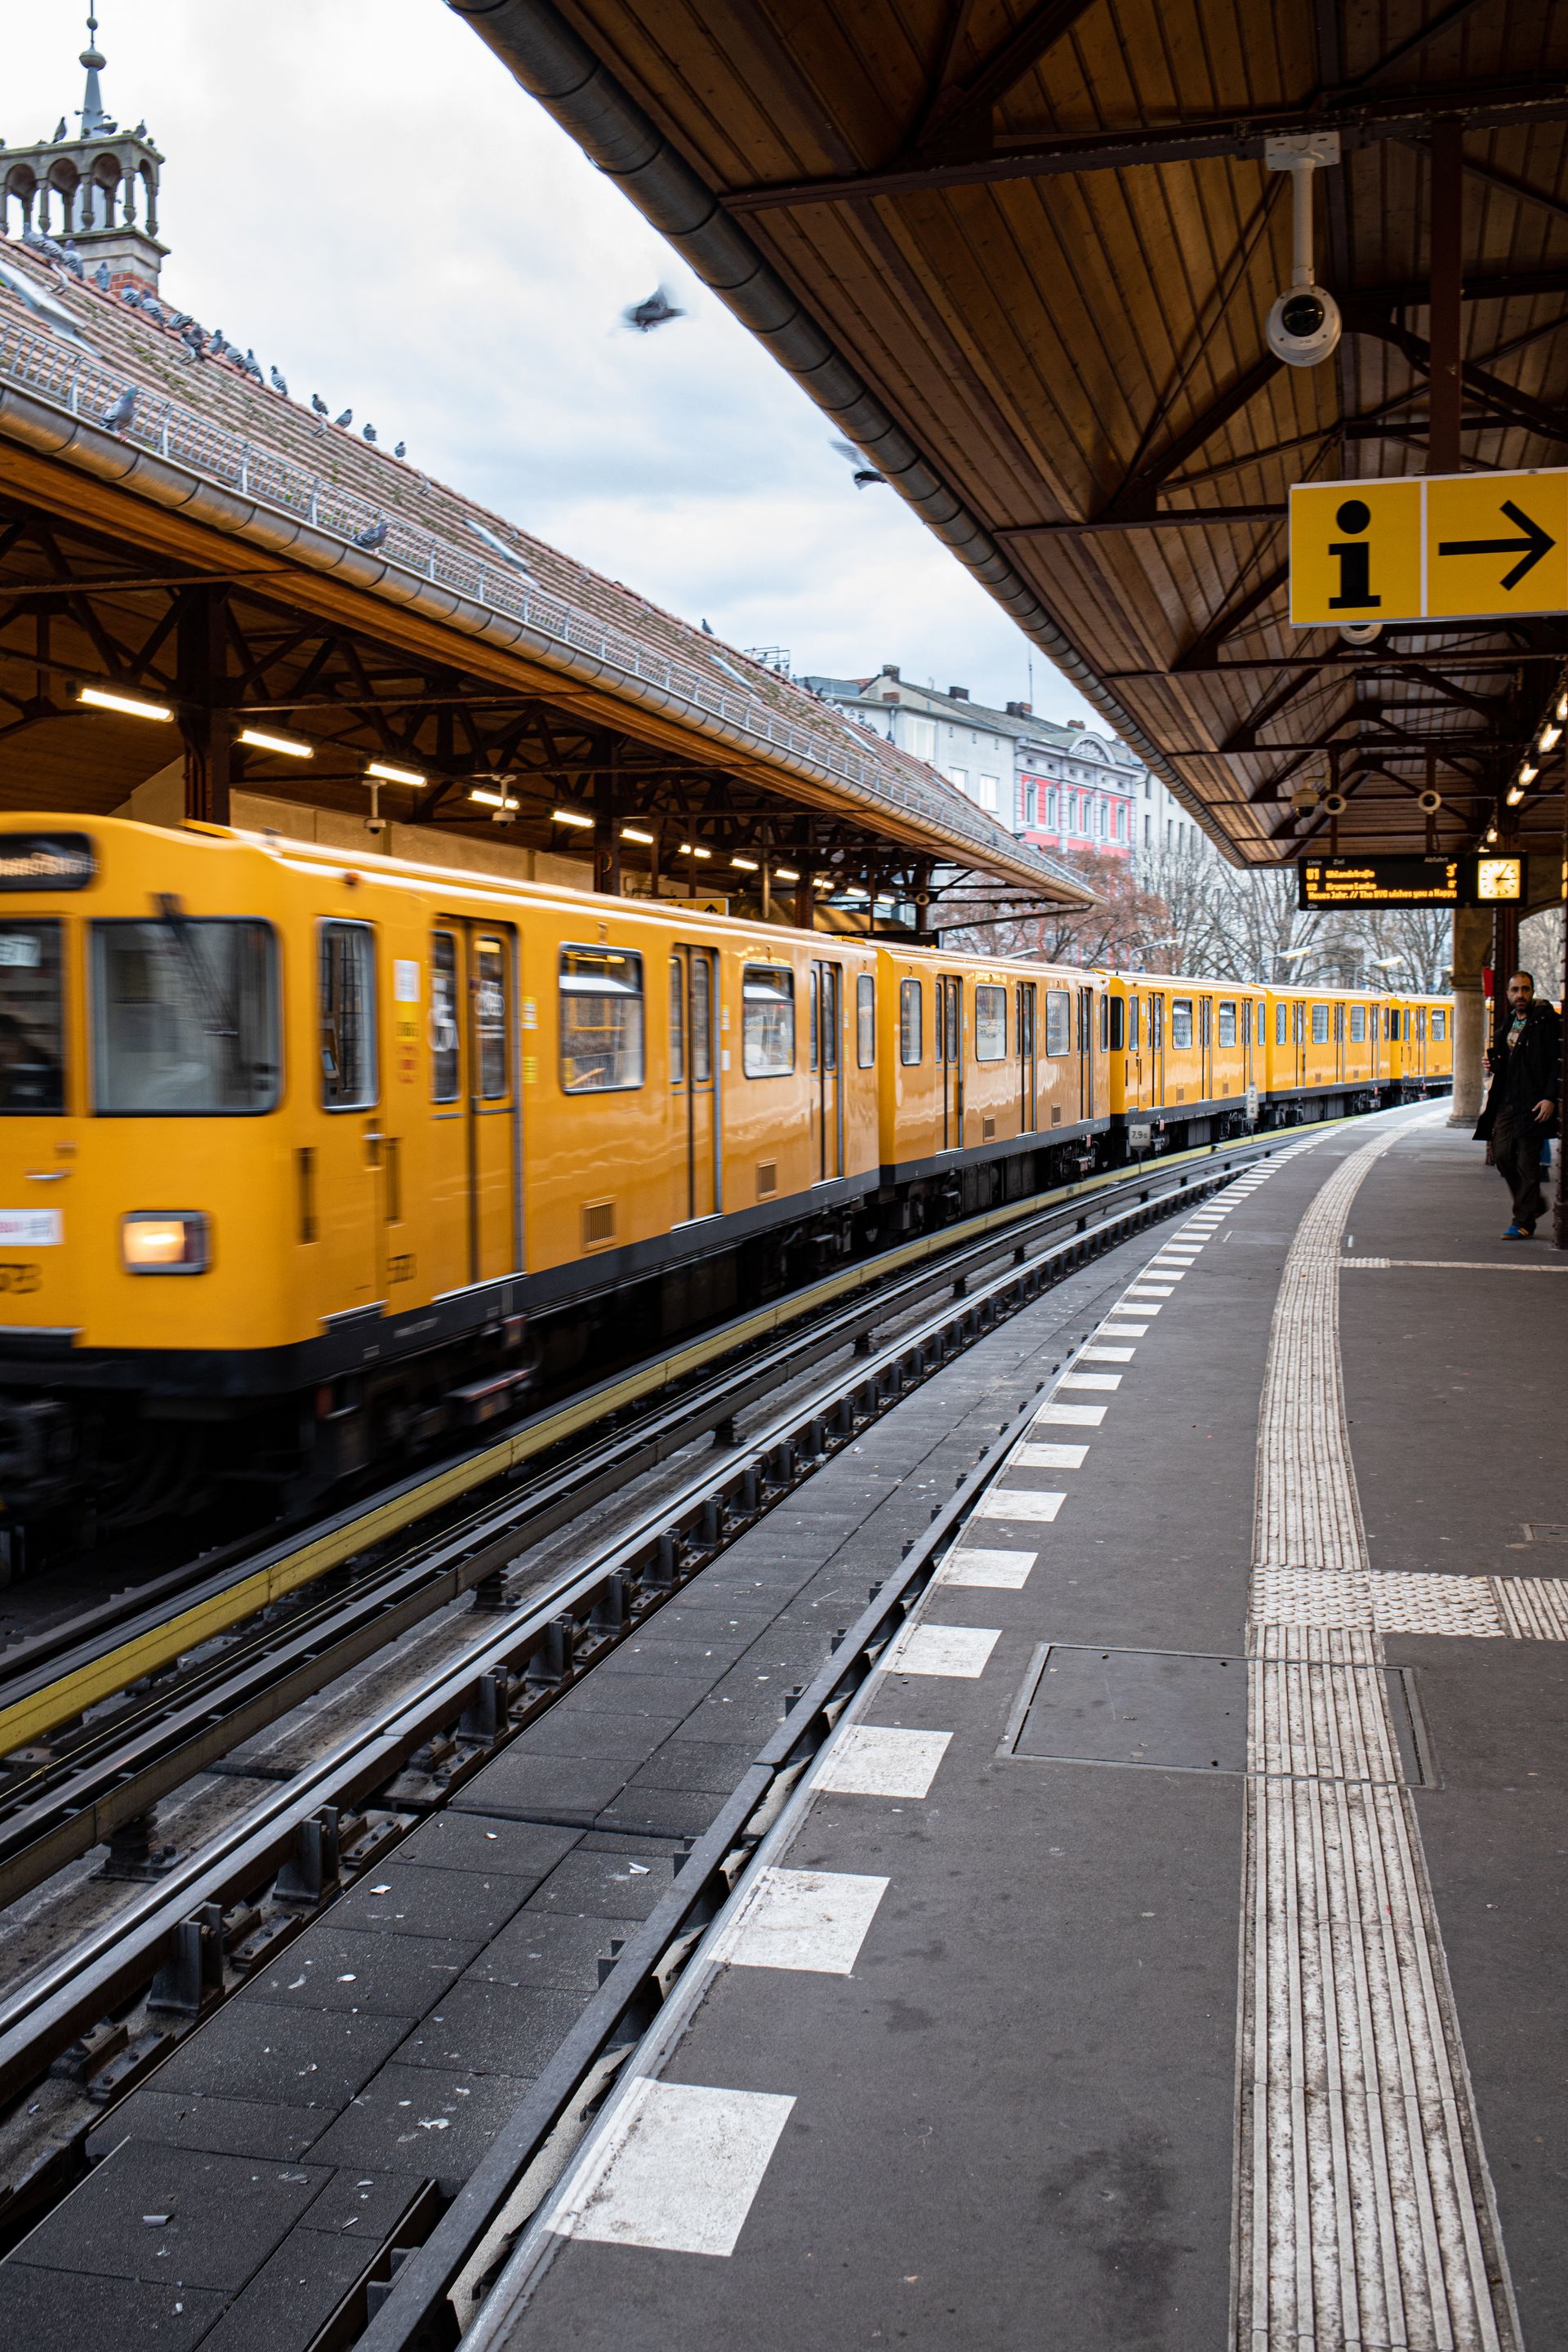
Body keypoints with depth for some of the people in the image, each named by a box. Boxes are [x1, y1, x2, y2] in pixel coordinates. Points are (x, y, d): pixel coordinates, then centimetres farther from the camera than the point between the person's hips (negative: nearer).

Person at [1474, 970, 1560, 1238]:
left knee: (1527, 1162, -4)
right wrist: (1494, 1064, 6)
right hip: (1506, 1102, 7)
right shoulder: (1510, 1022, 16)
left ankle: (1523, 1221, 3)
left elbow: (1557, 1062, -12)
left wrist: (1550, 1098, -20)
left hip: (1533, 1104, -7)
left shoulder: (1545, 1021, -7)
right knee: (1502, 1155, 4)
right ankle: (1534, 1202, 24)